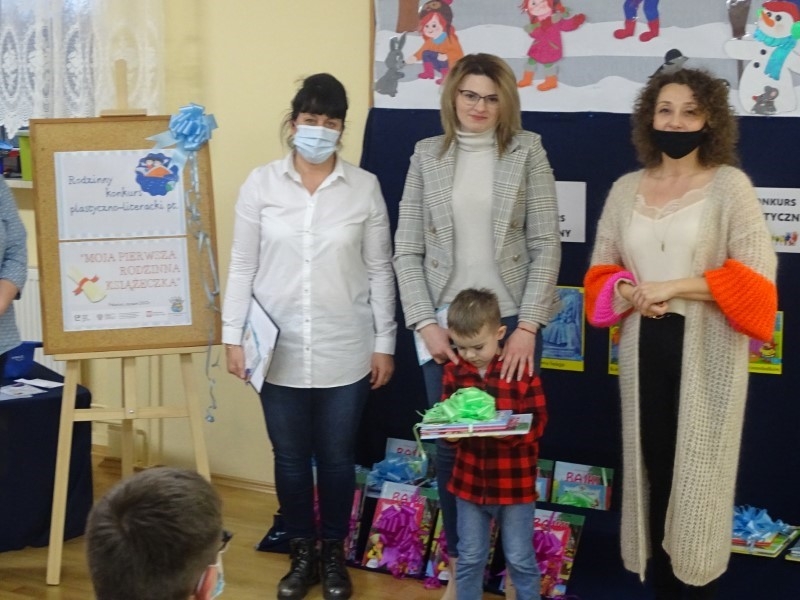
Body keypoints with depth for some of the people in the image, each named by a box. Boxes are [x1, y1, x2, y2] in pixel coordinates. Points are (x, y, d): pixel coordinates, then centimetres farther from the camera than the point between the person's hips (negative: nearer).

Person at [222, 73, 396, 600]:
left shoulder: (365, 187, -2)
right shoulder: (261, 183, -2)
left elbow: (379, 270, 2)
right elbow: (242, 265, 1)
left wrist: (385, 343, 1)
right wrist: (233, 336, -2)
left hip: (344, 353, 0)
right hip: (280, 350, 1)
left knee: (337, 458, 10)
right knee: (291, 458, 11)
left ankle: (334, 553, 29)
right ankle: (303, 553, 29)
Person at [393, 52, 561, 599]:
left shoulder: (527, 151, 0)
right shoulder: (427, 155, 5)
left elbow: (547, 243, -4)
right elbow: (407, 249, 3)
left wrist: (527, 326, -11)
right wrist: (425, 323, -7)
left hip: (512, 321, -1)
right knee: (450, 445, 6)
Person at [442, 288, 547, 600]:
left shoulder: (522, 370, -11)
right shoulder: (454, 371, -2)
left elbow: (537, 422, -11)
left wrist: (511, 433, -30)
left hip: (515, 483, -3)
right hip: (469, 481, 3)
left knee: (521, 560, 10)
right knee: (469, 559, 14)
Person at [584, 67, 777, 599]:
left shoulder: (730, 185, -3)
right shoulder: (627, 189, 10)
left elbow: (756, 275, -9)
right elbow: (601, 269, 15)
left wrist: (674, 287, -14)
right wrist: (629, 293, -7)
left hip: (706, 349, -4)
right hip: (644, 346, 4)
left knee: (698, 470, -1)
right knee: (652, 464, 7)